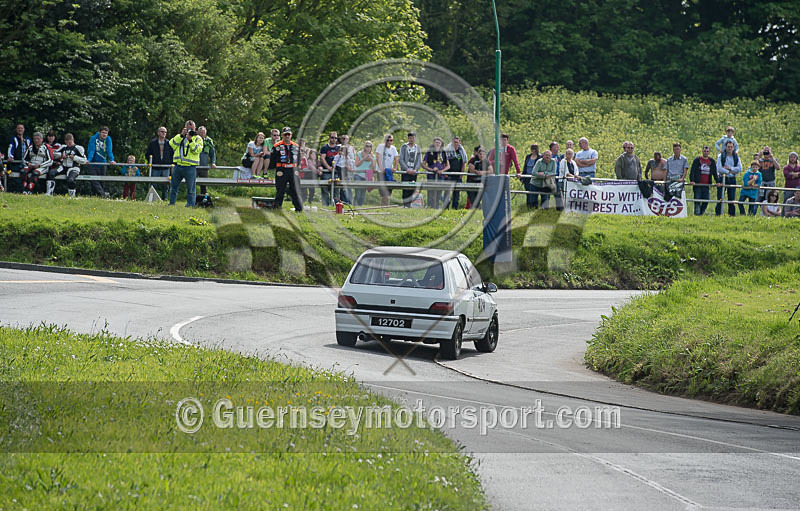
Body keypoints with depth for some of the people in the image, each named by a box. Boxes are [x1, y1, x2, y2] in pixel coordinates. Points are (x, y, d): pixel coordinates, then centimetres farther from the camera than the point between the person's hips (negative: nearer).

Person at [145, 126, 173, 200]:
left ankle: (165, 198, 9)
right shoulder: (152, 143, 4)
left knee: (165, 185, 3)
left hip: (166, 168, 1)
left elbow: (173, 154, 17)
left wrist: (171, 163, 5)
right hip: (155, 168, -1)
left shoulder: (169, 143, 8)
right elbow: (147, 154, 9)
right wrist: (150, 162, -3)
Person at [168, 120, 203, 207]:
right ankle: (171, 203, 15)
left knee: (190, 188, -1)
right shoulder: (179, 137, 16)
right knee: (173, 186, 7)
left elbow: (198, 150, -10)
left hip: (190, 167, -3)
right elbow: (172, 144, -3)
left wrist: (190, 140, -17)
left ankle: (190, 205, 4)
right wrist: (181, 135, -9)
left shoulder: (197, 138, 7)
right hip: (178, 165, 3)